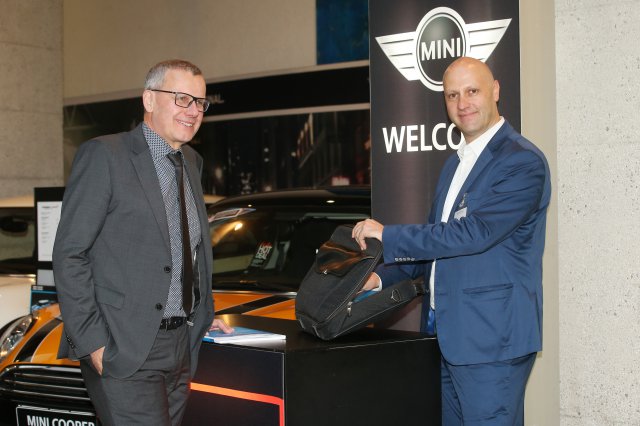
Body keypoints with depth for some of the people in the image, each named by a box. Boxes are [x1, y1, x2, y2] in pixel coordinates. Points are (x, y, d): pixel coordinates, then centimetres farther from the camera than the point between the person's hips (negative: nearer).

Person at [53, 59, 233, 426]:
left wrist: (203, 314, 14)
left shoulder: (192, 162, 16)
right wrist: (92, 341, -16)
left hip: (181, 347, 7)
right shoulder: (104, 155, -7)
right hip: (123, 351, -7)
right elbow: (69, 254, -10)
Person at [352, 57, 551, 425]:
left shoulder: (522, 161, -13)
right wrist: (381, 277, 7)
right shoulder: (455, 164, 17)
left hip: (491, 338, -9)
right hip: (447, 335, 9)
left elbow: (474, 233, -23)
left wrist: (387, 236, -18)